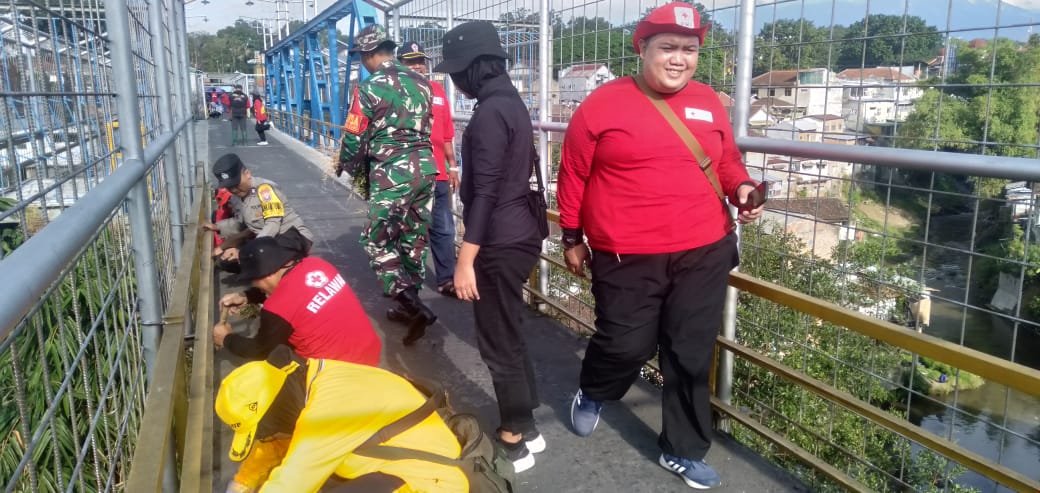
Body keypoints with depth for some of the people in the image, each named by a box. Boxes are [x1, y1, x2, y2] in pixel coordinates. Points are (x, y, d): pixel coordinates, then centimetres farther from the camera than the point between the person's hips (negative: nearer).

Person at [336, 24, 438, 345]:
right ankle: (410, 304, 26)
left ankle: (415, 308, -10)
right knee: (414, 240, 15)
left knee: (376, 242, 2)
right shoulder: (420, 82, 10)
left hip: (392, 174, -7)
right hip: (425, 168, 7)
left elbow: (354, 139, -4)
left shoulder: (370, 88, -8)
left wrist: (343, 164, 15)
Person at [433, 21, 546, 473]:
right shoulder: (510, 102, 11)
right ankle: (525, 427, 31)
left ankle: (515, 441, 18)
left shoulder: (489, 113, -19)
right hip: (518, 234, 10)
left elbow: (485, 194, -22)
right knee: (508, 335, 18)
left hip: (501, 243, -10)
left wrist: (465, 260, -19)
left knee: (498, 343, 4)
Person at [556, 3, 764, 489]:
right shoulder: (603, 103, -5)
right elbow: (573, 174, 2)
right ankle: (591, 394, 41)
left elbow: (727, 161, 19)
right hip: (628, 258, -4)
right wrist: (572, 238, 5)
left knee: (691, 355, 11)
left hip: (704, 254, 4)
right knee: (626, 346, 4)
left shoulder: (709, 102, 7)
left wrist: (742, 188, -2)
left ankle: (683, 450, 31)